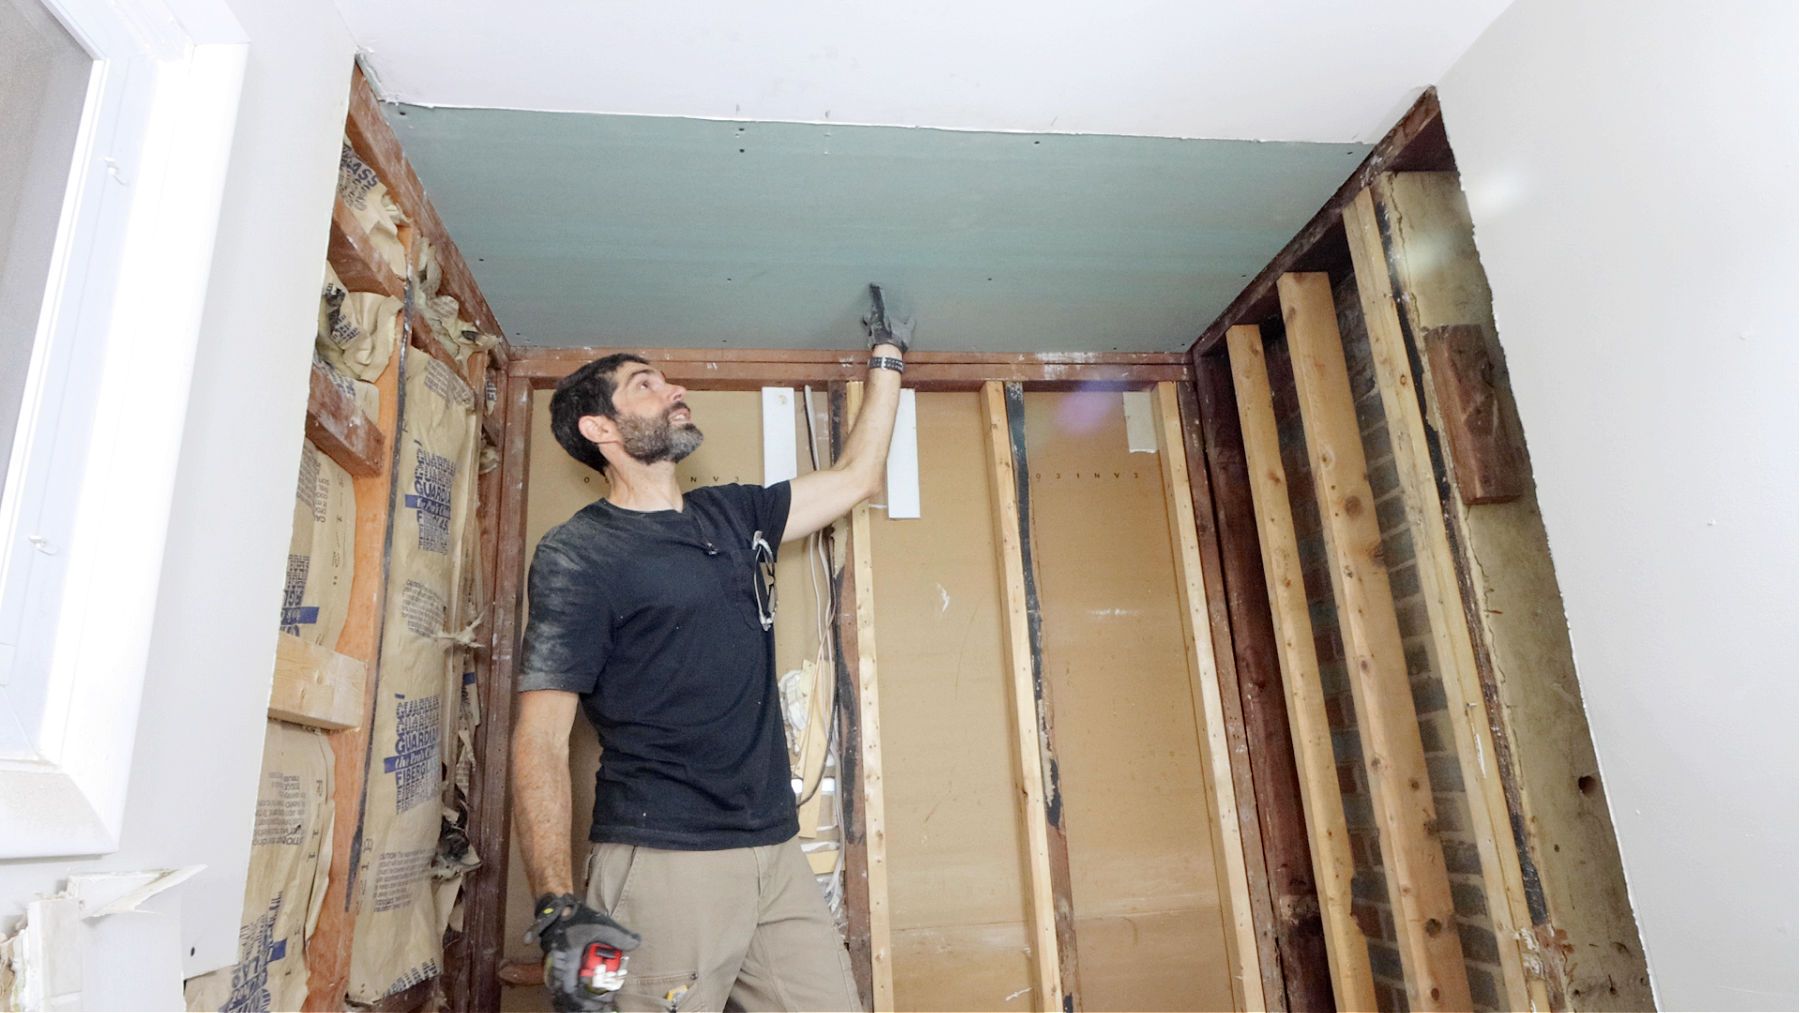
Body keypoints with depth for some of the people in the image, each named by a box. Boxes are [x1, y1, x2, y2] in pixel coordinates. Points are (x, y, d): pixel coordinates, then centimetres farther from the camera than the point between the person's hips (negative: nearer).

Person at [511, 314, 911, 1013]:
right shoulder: (577, 553, -5)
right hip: (664, 867, -5)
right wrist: (558, 909, -21)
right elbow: (540, 736, -11)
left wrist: (886, 359, 29)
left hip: (777, 854, 6)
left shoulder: (733, 516, 13)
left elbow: (855, 477, 23)